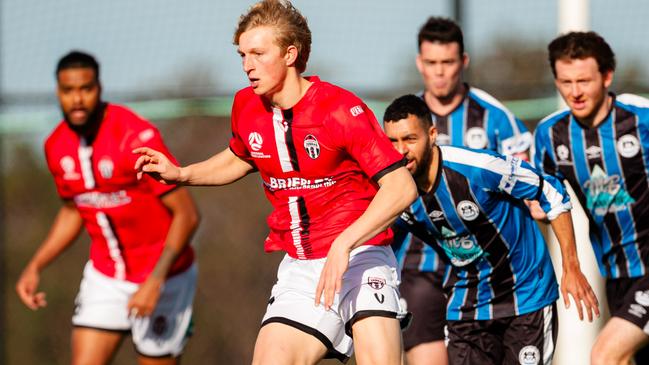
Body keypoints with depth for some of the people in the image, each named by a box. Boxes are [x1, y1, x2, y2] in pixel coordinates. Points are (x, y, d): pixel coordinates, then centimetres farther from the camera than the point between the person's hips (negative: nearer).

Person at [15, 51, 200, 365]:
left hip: (162, 276, -5)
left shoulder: (138, 137, -23)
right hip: (104, 277, 5)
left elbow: (187, 214, -21)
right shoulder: (57, 146, -1)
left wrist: (155, 281, -27)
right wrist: (35, 267, 6)